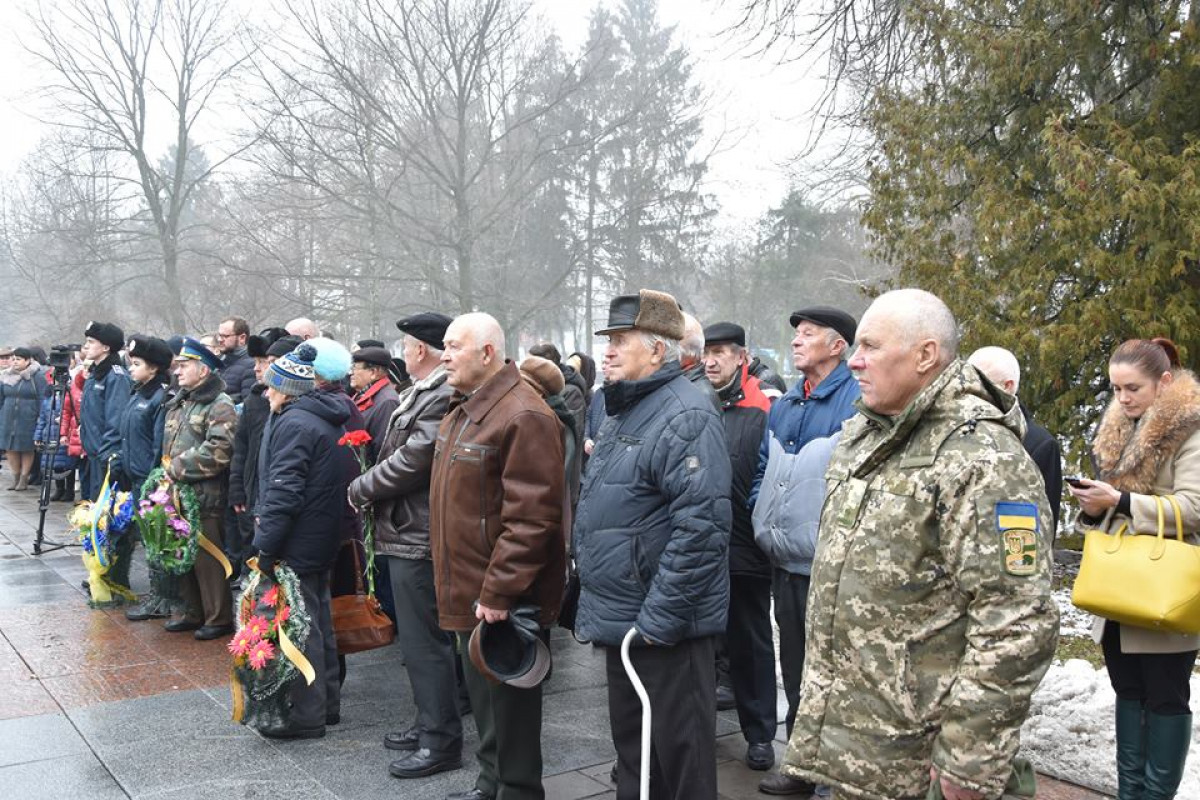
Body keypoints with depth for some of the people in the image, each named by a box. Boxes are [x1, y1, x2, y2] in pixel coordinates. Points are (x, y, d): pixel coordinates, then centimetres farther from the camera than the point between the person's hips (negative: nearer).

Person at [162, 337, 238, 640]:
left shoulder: (220, 405, -11)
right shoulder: (178, 403, 17)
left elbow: (218, 451, -23)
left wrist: (178, 468, -16)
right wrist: (169, 472, 11)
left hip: (206, 497, -9)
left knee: (208, 559, -3)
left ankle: (219, 618, 8)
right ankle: (193, 613, 27)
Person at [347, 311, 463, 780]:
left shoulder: (443, 396, -20)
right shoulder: (424, 392, 13)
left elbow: (412, 460, -22)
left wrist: (360, 490, -9)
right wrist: (371, 489, 4)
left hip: (418, 536, -11)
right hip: (408, 531, 11)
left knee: (425, 641, -2)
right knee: (419, 637, 19)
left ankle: (442, 742, 8)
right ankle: (430, 724, 31)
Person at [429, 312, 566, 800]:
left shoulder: (522, 416, -19)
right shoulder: (461, 411, 13)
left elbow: (532, 516, -24)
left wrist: (499, 592, -24)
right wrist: (472, 588, 17)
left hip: (504, 601, -9)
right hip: (470, 594, 10)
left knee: (509, 708, 4)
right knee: (483, 699, 22)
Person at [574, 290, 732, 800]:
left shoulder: (685, 417, -19)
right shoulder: (622, 412, 14)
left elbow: (701, 527, -27)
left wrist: (657, 619, -23)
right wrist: (594, 604, 19)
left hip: (664, 629, -10)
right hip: (620, 623, 10)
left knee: (678, 757, 4)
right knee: (630, 745, 21)